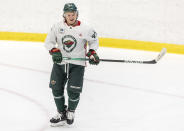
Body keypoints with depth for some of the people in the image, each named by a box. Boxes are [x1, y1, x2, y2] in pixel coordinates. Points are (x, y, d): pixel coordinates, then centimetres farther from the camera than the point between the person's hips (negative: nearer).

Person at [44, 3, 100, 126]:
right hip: (60, 62, 3)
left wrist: (92, 52, -3)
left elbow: (94, 40, 11)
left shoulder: (85, 29, -7)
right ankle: (62, 115, 17)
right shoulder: (57, 27, -1)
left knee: (73, 91, -10)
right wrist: (54, 51, -11)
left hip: (77, 64, -3)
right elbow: (48, 42, 7)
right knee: (56, 88, 1)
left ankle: (71, 111, 19)